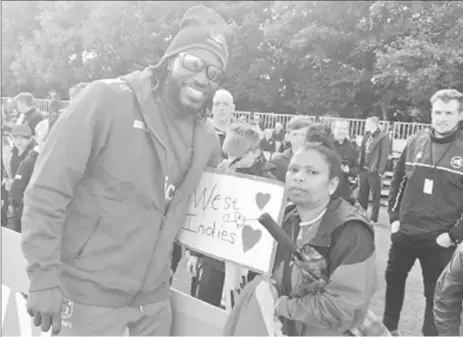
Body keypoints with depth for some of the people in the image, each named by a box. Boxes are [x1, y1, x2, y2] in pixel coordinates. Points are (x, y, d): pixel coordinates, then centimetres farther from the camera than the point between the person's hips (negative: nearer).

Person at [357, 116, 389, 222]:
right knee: (362, 195, 12)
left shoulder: (383, 137, -7)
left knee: (375, 196, 3)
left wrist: (380, 170, -15)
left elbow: (384, 155, -12)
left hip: (374, 171, -6)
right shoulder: (367, 136, 12)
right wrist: (359, 167, 8)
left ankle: (373, 218, 10)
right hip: (364, 170, 6)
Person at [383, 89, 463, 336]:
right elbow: (397, 181, 9)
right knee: (393, 279, 19)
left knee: (435, 293, 10)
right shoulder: (416, 142, 1)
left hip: (439, 240, -4)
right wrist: (394, 217, 4)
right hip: (404, 233, 4)